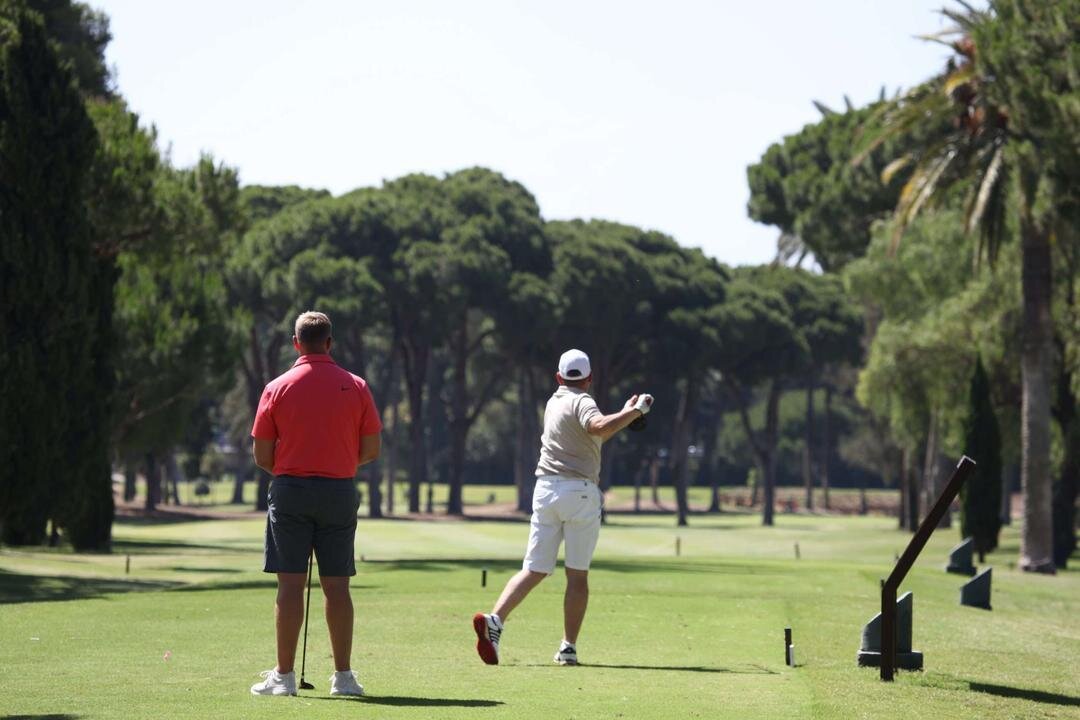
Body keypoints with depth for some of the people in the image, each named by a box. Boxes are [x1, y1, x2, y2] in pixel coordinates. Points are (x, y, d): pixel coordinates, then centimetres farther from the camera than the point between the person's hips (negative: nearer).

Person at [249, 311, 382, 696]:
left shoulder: (277, 388, -1)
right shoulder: (356, 387, 1)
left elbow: (262, 455, 0)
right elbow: (372, 449, 3)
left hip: (290, 491, -1)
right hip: (340, 491, 1)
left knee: (291, 584, 0)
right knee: (337, 586, 5)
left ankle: (284, 675, -1)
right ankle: (343, 675, 6)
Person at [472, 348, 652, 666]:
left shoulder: (554, 402, 18)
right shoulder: (582, 401, -4)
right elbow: (598, 427, -28)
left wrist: (624, 414, 29)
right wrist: (635, 411, -19)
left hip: (545, 489, 6)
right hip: (579, 491, -6)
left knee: (535, 569, 3)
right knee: (578, 574, 4)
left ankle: (495, 619, -18)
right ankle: (568, 648, 2)